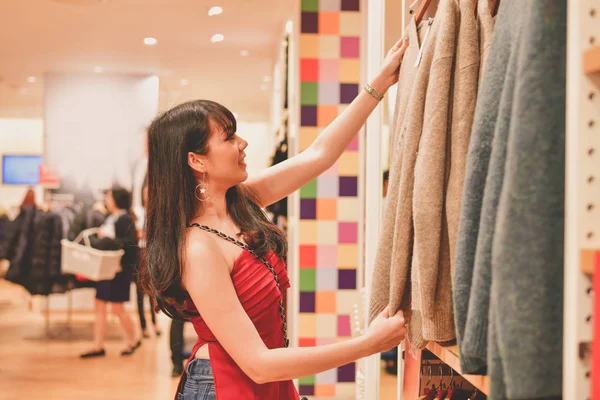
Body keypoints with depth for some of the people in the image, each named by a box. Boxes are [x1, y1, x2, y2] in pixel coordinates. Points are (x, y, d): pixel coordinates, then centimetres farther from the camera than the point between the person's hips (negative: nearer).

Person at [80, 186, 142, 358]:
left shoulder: (125, 219, -13)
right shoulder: (110, 218, 12)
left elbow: (131, 241, -22)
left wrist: (110, 241, -25)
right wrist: (99, 239, 1)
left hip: (120, 268, -9)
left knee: (117, 308, -1)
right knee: (100, 305, 7)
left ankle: (133, 340, 20)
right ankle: (98, 346, 13)